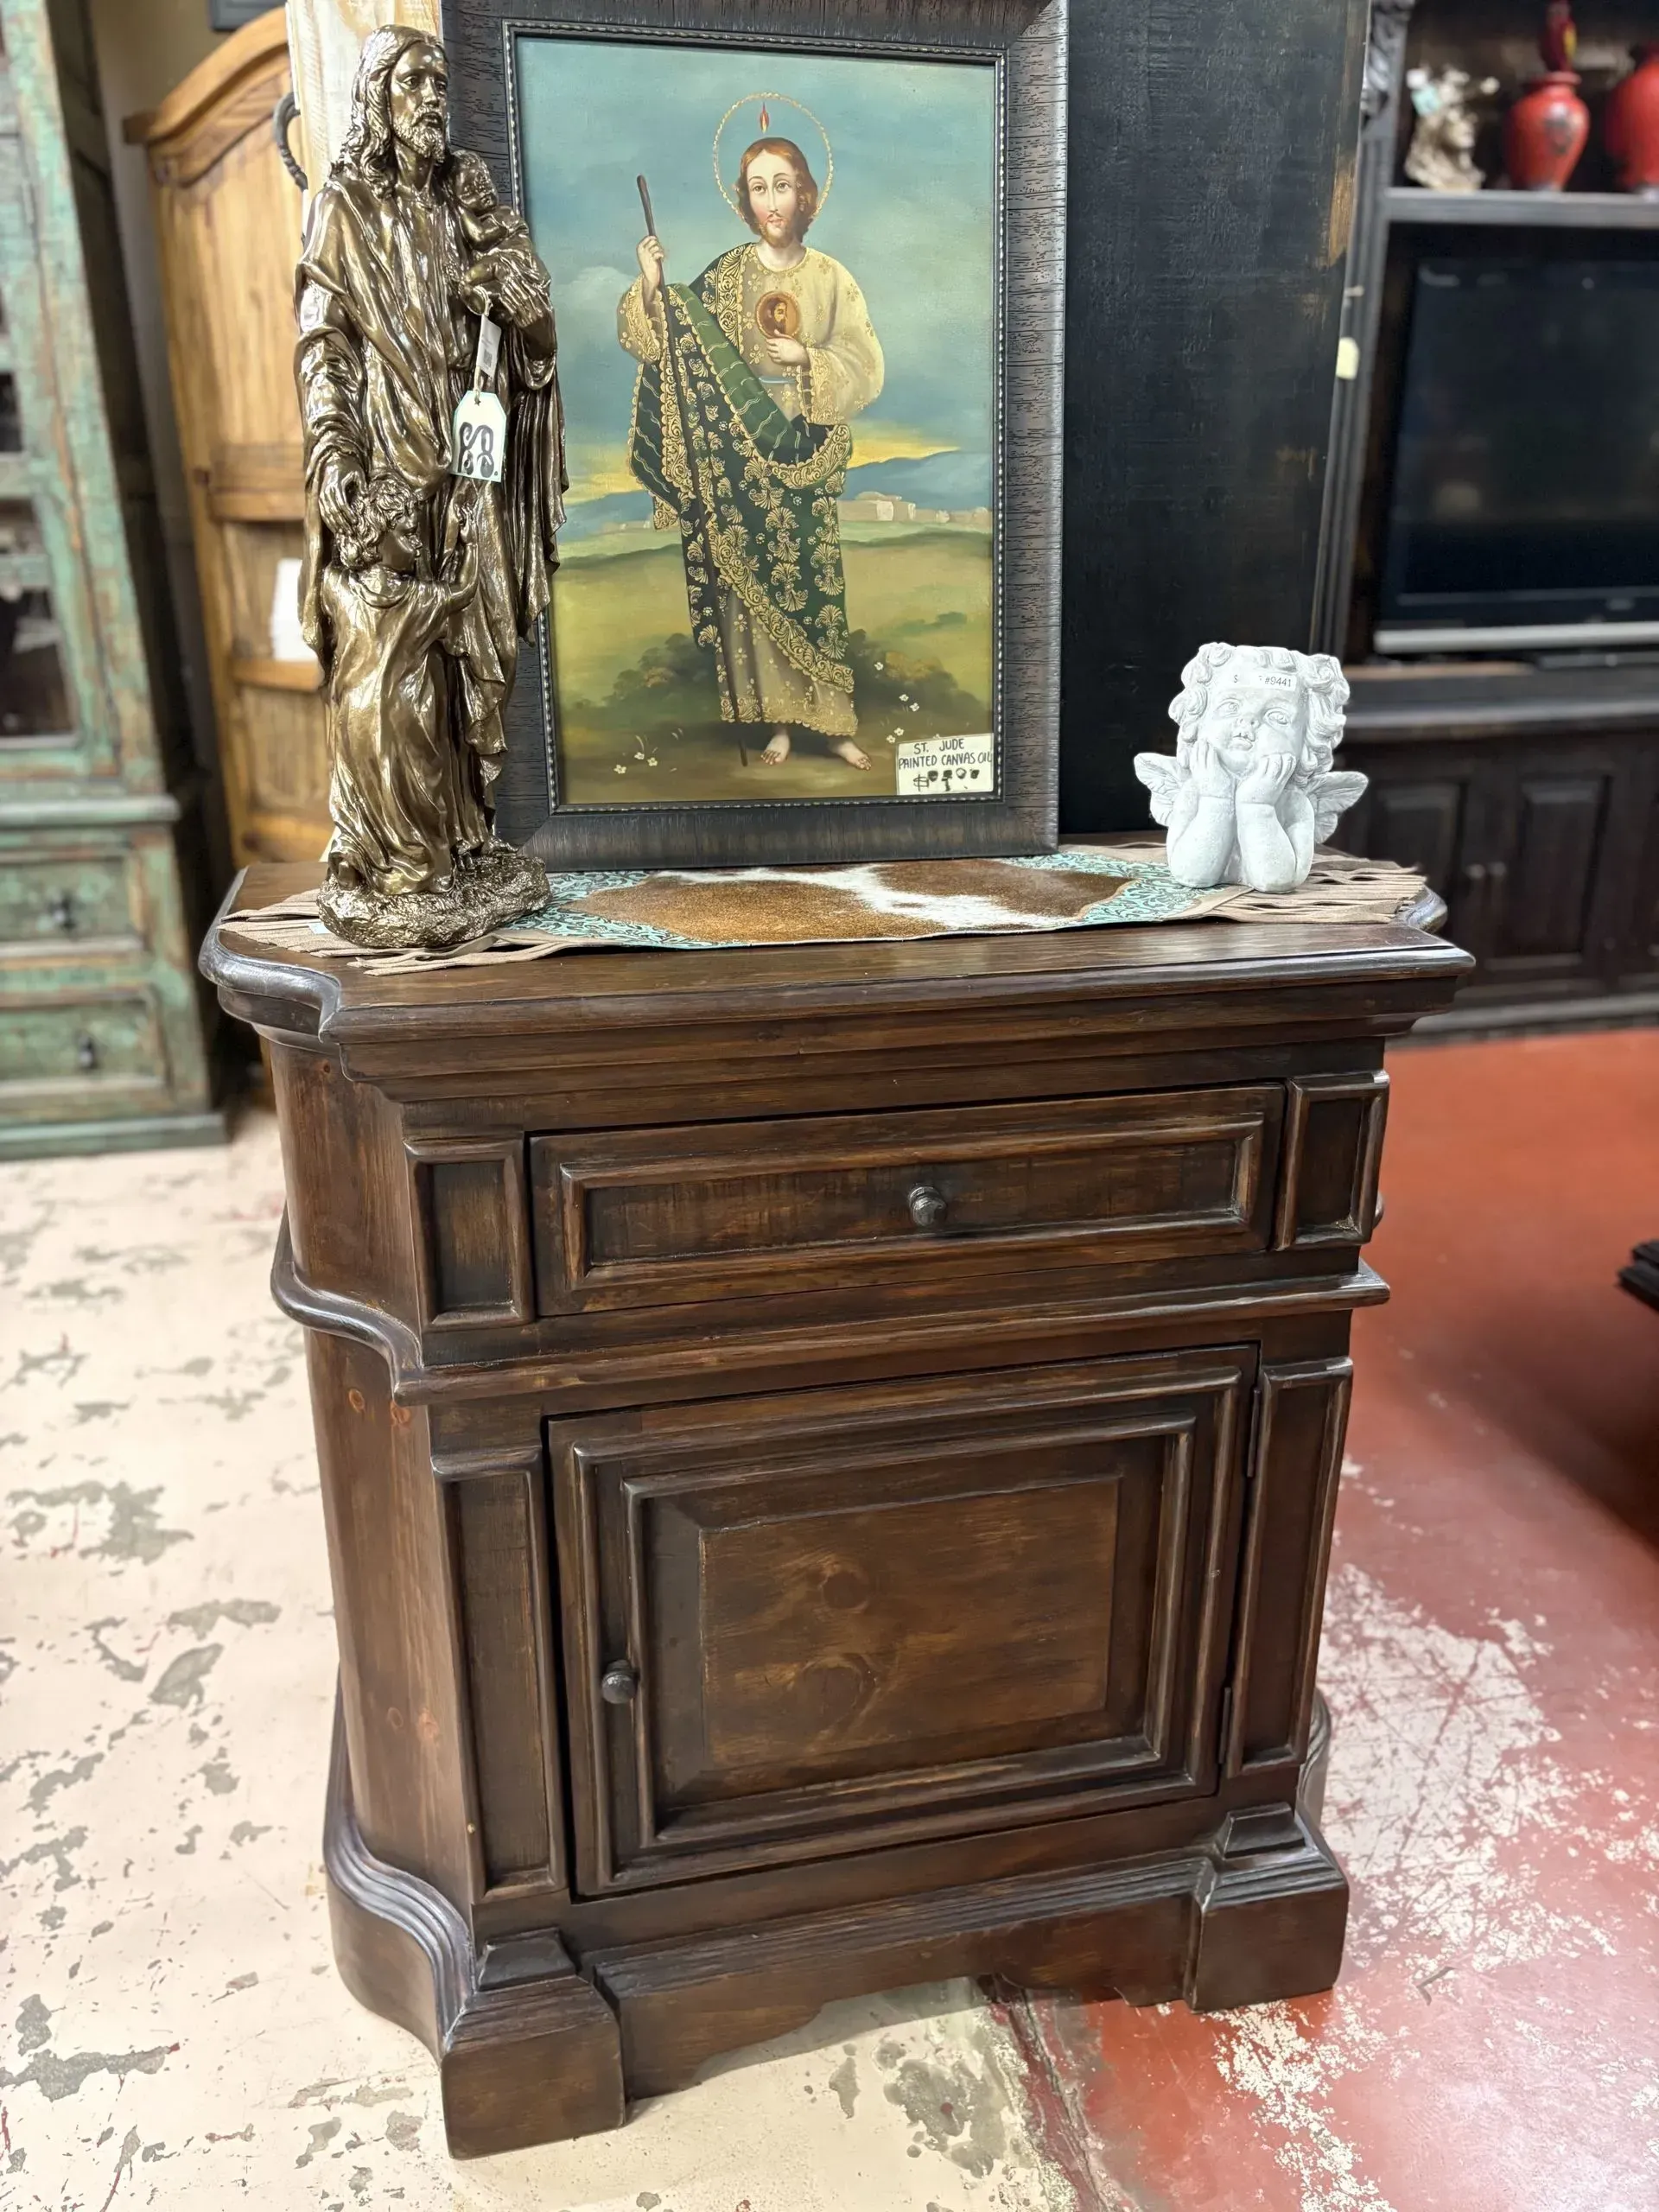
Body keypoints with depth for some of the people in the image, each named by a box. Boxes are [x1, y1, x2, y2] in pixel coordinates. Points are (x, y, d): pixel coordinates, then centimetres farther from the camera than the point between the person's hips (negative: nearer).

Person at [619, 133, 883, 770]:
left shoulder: (830, 278, 2)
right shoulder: (725, 275, 3)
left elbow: (866, 370, 0)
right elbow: (673, 348, 0)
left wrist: (807, 359, -14)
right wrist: (651, 289, -15)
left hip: (807, 455, -1)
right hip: (741, 453, 1)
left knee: (814, 581, 0)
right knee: (753, 581, 2)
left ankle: (833, 720, 7)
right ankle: (776, 718, 11)